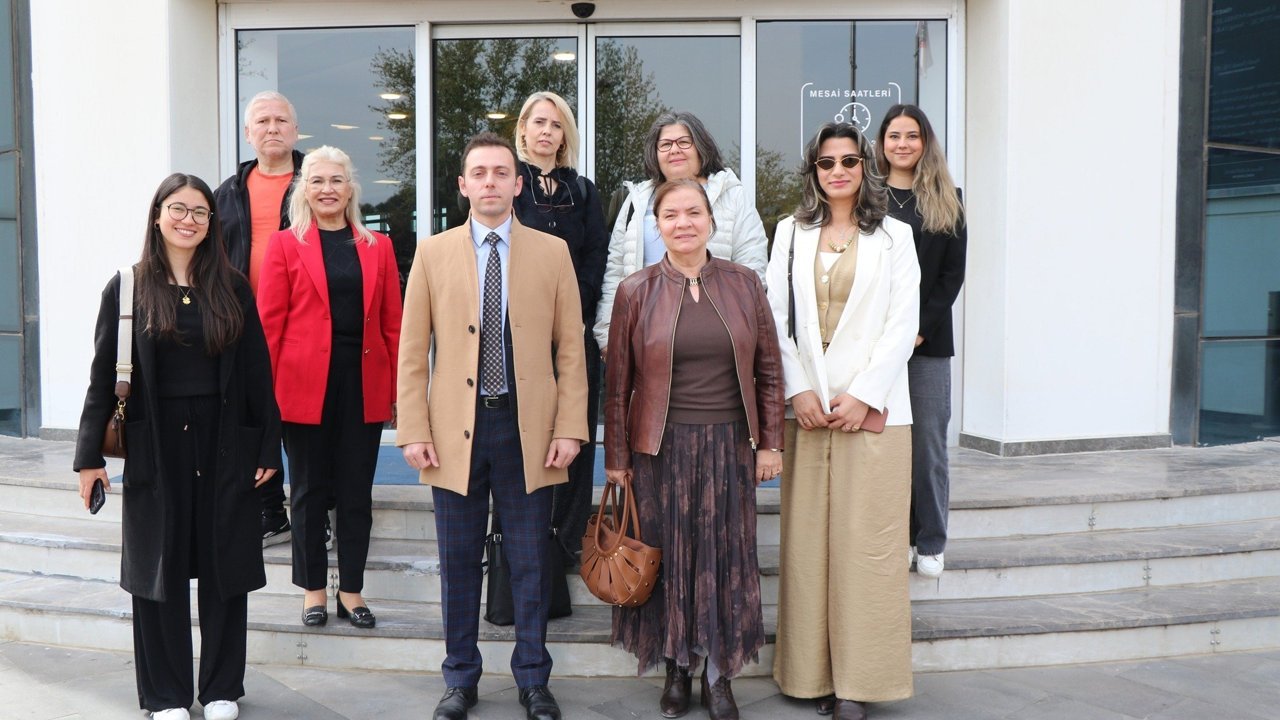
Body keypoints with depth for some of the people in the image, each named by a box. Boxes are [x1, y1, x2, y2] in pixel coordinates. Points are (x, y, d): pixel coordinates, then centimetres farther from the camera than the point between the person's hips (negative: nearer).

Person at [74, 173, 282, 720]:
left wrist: (268, 446, -1)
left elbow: (257, 372, 3)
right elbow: (103, 376, 0)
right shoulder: (128, 289, 0)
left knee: (223, 567, 7)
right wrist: (89, 454, -2)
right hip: (155, 448, -1)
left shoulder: (232, 289, 3)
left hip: (224, 446, 1)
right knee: (159, 568, 7)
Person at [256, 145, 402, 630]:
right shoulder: (286, 245, 2)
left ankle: (351, 591, 19)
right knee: (309, 490, 8)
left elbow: (392, 323, 7)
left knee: (357, 492, 7)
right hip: (305, 384, -2)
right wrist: (265, 388, -6)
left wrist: (397, 389, 2)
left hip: (364, 383, 2)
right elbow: (269, 322, 0)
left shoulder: (378, 246, 8)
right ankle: (313, 590, 20)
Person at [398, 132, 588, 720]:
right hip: (456, 430, 1)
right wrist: (413, 431, -4)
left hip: (529, 429, 0)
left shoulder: (552, 252, 4)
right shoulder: (433, 253, 5)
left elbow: (570, 349, 3)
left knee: (530, 562, 8)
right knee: (459, 562, 10)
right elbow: (412, 352, 3)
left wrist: (569, 428, -4)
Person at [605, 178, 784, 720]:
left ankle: (718, 675, 19)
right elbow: (617, 384, 1)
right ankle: (677, 670, 22)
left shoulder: (744, 285, 3)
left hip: (728, 446, 1)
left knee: (726, 558, 6)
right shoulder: (635, 292, -1)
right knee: (668, 558, 7)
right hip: (661, 447, -1)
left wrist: (770, 442, 2)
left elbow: (768, 370, 6)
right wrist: (617, 457, 0)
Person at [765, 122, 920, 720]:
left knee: (866, 541, -3)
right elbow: (776, 319, 7)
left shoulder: (893, 237, 6)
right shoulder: (791, 233, 12)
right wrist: (799, 390, -5)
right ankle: (813, 671, 10)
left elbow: (903, 323, -1)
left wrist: (863, 395, -10)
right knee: (807, 540, 2)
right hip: (807, 405, 2)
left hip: (873, 407, -2)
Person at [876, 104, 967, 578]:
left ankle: (930, 543, 12)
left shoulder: (947, 201, 10)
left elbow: (953, 273, 5)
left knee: (928, 443, 2)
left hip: (928, 340, 1)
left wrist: (921, 328, -6)